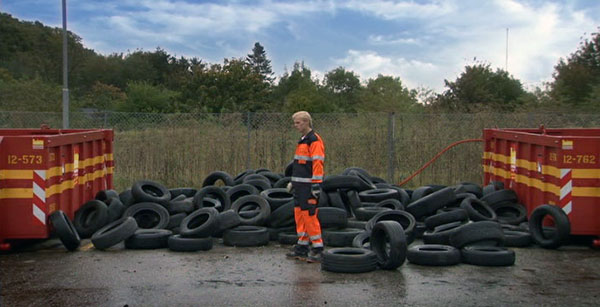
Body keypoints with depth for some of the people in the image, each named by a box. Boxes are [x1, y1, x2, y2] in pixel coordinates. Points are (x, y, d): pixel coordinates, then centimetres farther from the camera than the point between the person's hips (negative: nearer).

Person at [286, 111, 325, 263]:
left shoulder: (314, 140, -12)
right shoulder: (302, 140, 19)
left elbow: (318, 163, -18)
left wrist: (316, 184, -21)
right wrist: (293, 182, 23)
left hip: (308, 186, -10)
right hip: (300, 185, 10)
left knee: (309, 215, -9)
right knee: (299, 215, 11)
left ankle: (317, 248, -3)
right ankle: (302, 247, 19)